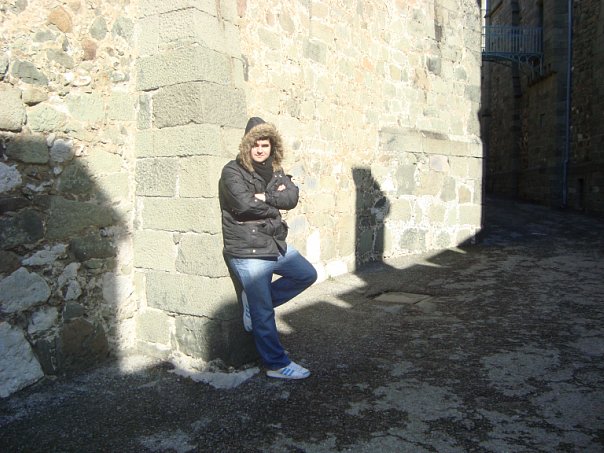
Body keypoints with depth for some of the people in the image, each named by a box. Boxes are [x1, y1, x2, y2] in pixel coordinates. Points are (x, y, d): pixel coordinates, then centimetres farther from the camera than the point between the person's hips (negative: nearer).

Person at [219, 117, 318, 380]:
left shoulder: (274, 171, 11)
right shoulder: (233, 172, -9)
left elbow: (292, 197, -4)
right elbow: (245, 204, -24)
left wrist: (265, 196, -20)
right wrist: (275, 202, -9)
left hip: (276, 244, 8)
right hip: (247, 252, -7)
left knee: (307, 274, 14)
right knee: (263, 314, 0)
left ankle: (256, 301, 17)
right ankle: (277, 365, 15)